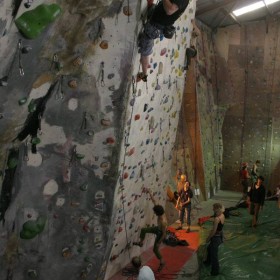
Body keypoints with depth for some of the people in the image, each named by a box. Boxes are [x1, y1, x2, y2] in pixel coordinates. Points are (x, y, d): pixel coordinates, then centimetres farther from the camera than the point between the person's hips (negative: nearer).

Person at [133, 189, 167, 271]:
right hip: (157, 228, 7)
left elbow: (164, 234, -33)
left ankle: (162, 262, 33)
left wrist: (158, 243, -22)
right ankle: (141, 243, 30)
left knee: (155, 249, 10)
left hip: (160, 233, -7)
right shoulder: (160, 212, -24)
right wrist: (149, 192, -13)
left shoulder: (163, 222, -44)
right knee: (143, 230, 6)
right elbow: (154, 201, -14)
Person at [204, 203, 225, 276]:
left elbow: (214, 231, -24)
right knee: (209, 248, 32)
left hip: (216, 237, -10)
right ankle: (208, 262, 55)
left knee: (214, 253, 10)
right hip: (220, 235, 10)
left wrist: (208, 238, -12)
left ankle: (215, 271, 27)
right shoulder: (222, 215, -5)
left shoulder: (217, 219, -32)